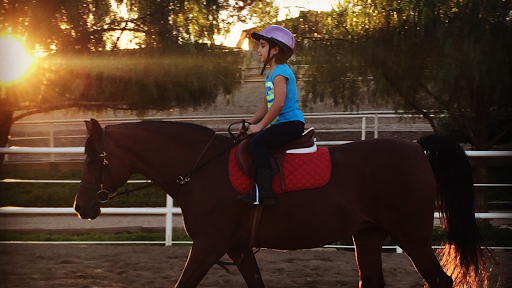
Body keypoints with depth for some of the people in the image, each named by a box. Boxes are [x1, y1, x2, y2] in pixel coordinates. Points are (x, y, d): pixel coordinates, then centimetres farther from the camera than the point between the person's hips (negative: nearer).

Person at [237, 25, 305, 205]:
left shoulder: (280, 72, -12)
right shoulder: (270, 73, 20)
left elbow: (279, 103, -22)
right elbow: (266, 106, 22)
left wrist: (260, 126, -18)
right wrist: (250, 123, 10)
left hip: (292, 122, -11)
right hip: (281, 124, 11)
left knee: (257, 141, -24)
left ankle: (264, 192, -30)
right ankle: (257, 188, 9)